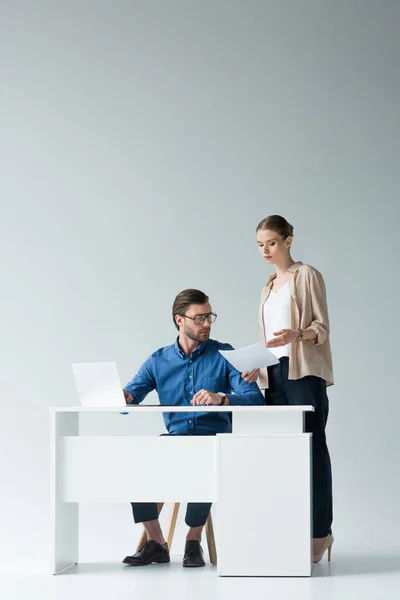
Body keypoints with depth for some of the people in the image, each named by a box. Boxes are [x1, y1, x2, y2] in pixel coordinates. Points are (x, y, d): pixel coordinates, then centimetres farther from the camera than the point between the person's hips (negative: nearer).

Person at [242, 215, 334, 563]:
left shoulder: (307, 276, 2)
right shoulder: (268, 288, 22)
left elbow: (322, 327, -5)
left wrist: (297, 334, -25)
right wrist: (258, 368, 5)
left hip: (304, 372, -6)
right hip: (275, 374, 6)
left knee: (311, 448, -7)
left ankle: (320, 531, -5)